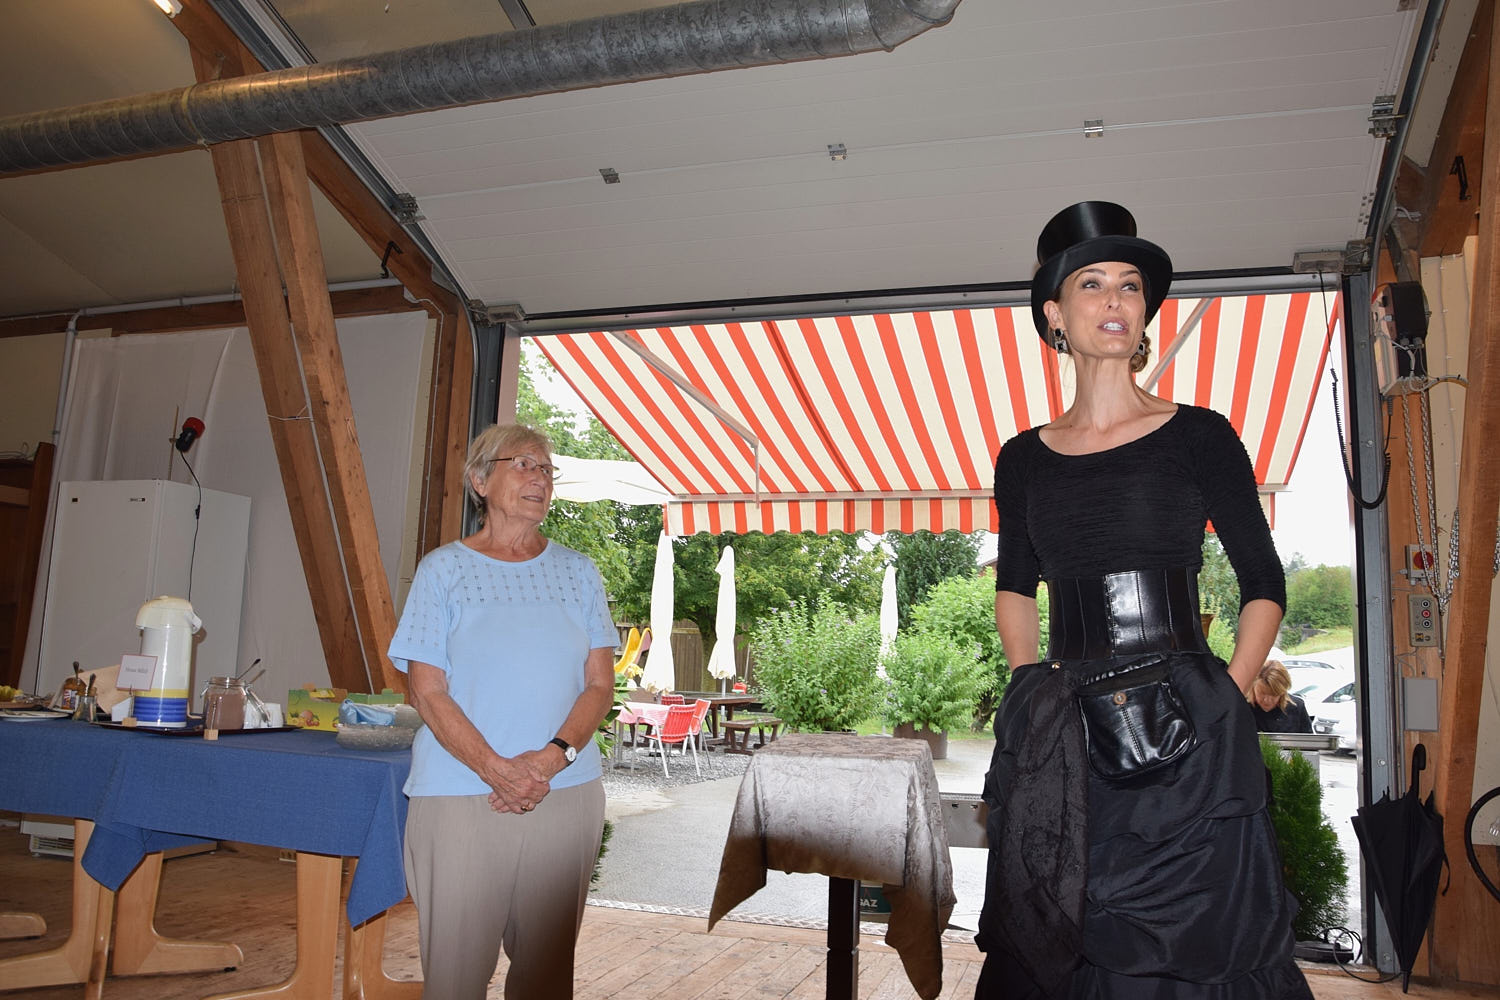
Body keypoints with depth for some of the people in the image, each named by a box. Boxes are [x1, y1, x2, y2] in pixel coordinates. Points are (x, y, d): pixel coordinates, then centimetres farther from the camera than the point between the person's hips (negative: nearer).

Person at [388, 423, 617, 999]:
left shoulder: (578, 573, 11)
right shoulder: (443, 570, 4)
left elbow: (600, 684, 7)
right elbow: (426, 690, -3)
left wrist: (553, 757, -11)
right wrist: (497, 769, -15)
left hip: (566, 794, 3)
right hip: (460, 796, -2)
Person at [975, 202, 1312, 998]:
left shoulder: (1199, 436, 1)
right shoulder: (1023, 460, 7)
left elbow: (1265, 584, 5)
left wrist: (1226, 697, -5)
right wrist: (1028, 685, 8)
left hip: (1187, 739, -2)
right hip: (1060, 744, 3)